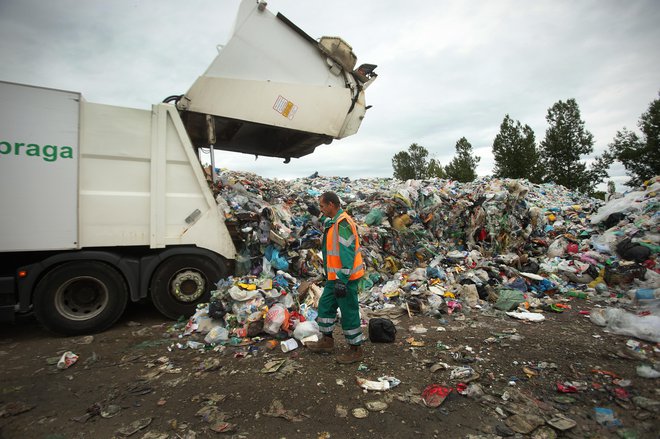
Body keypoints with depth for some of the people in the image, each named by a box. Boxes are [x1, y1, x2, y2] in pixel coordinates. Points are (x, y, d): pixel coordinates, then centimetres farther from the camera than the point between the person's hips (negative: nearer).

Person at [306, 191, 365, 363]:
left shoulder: (342, 223, -21)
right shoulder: (333, 222, 13)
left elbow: (347, 254, -25)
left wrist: (342, 280, -25)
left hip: (345, 278, -10)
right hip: (335, 277, 11)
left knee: (349, 312, 2)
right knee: (325, 305, 19)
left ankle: (356, 349, 18)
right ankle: (327, 341, 34)